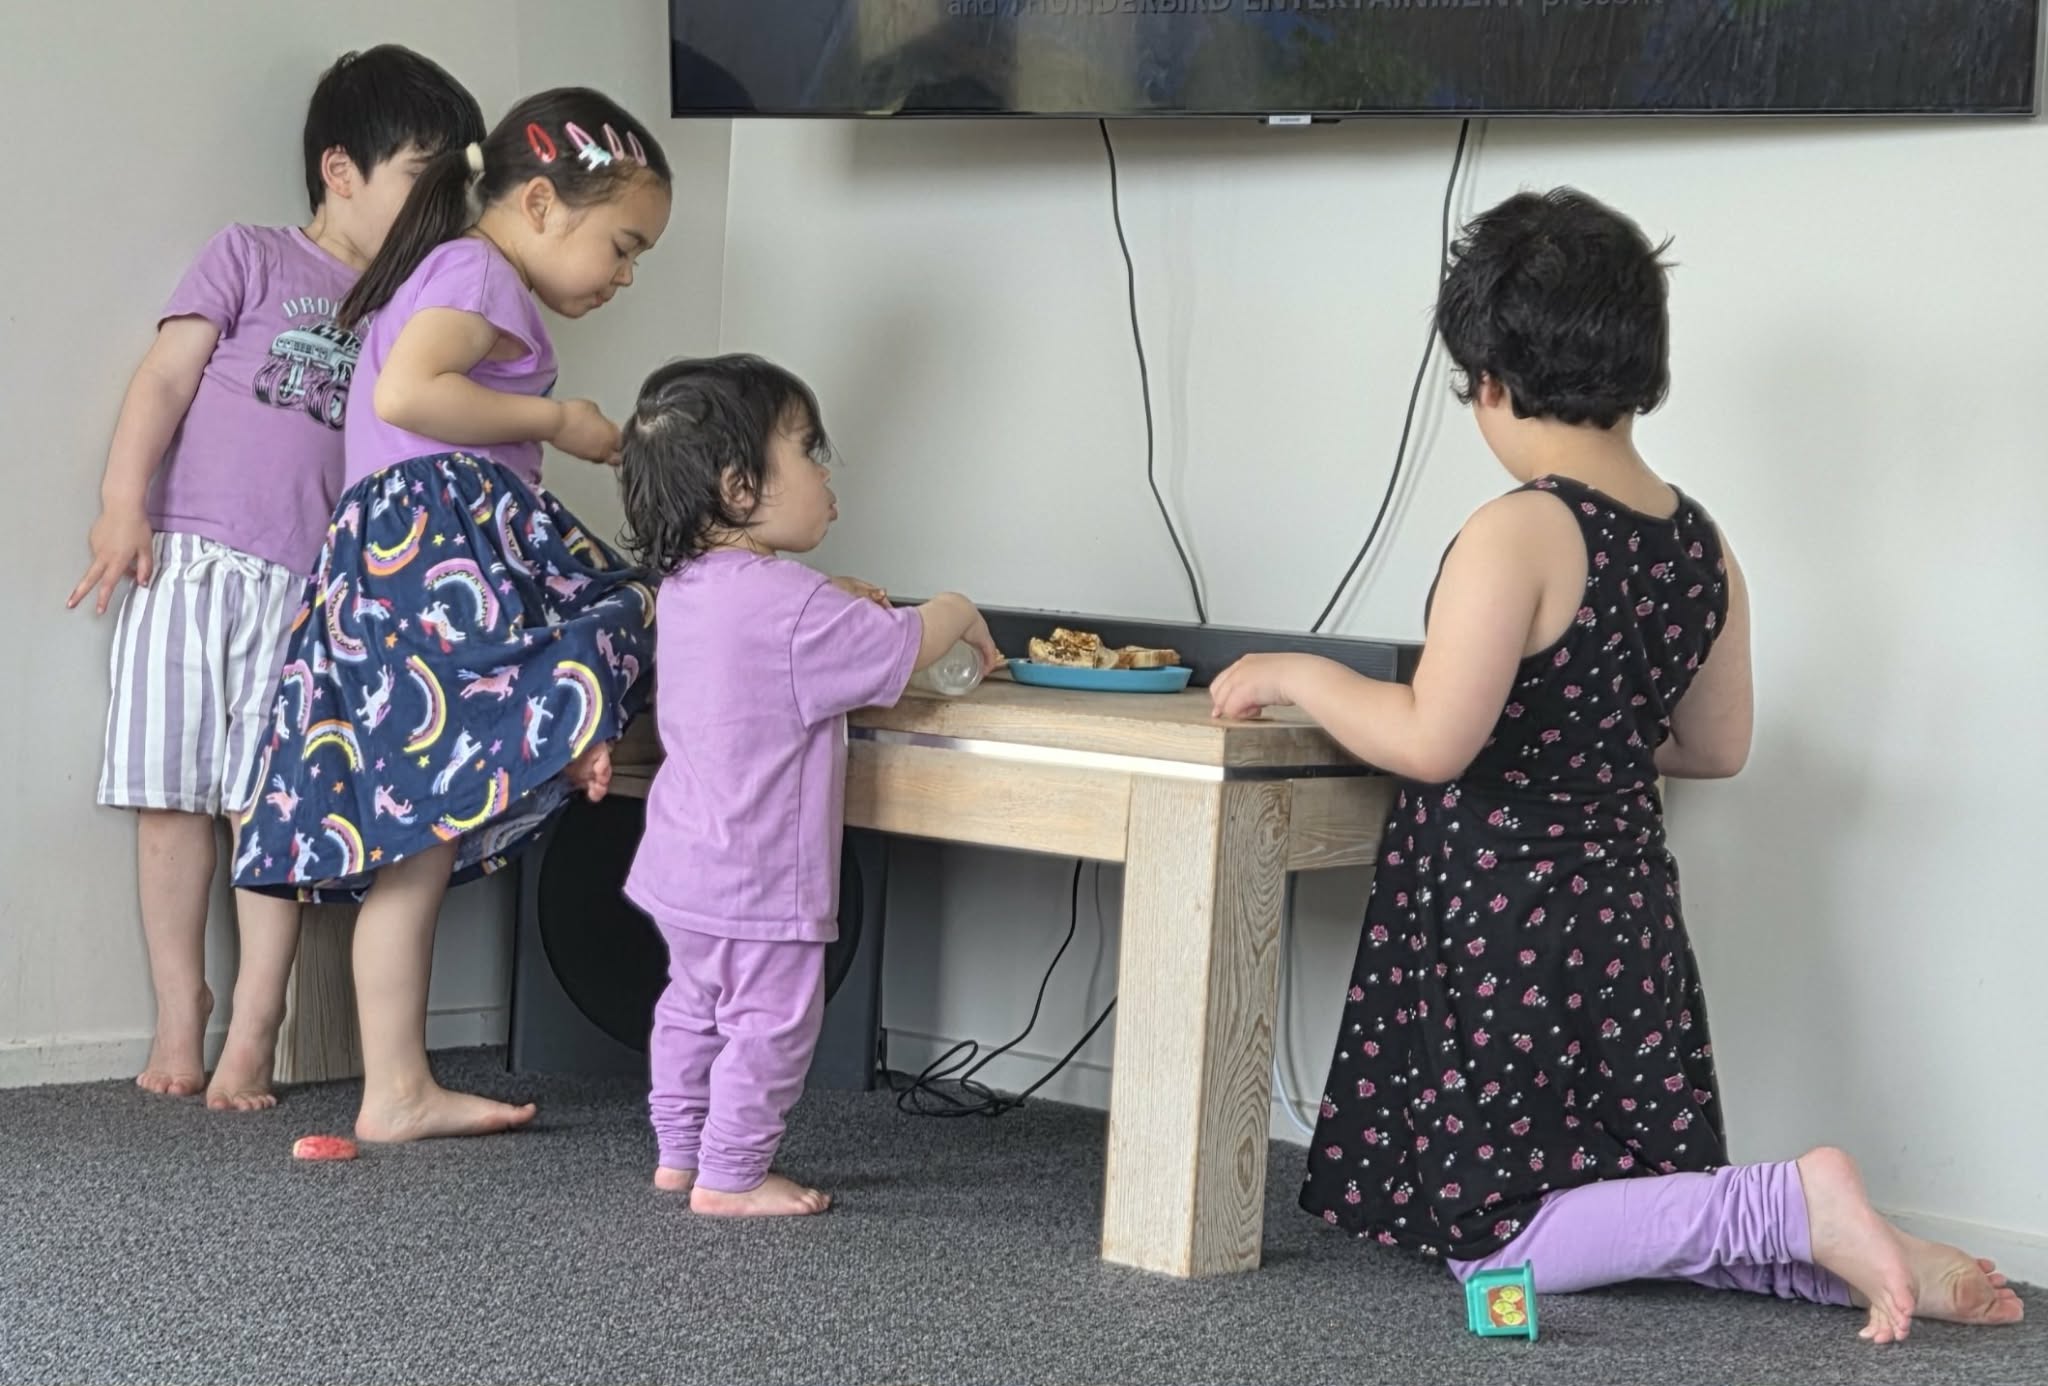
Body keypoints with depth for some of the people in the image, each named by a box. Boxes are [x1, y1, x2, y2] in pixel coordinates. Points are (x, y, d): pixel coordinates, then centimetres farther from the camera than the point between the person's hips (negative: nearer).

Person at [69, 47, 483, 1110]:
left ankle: (252, 1027, 1)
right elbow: (164, 380, 0)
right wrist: (123, 506, -10)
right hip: (192, 559, -2)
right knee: (173, 799, 1)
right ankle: (180, 1012, 12)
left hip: (311, 586, 2)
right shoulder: (250, 260, 5)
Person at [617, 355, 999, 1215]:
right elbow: (906, 648, -17)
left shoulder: (686, 586, 4)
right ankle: (730, 1175, 9)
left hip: (685, 863, 9)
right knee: (770, 1022, 3)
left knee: (695, 1006, 21)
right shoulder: (790, 606, -24)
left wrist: (838, 603, 11)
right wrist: (959, 615, 2)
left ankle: (678, 1152, 31)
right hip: (757, 878, -9)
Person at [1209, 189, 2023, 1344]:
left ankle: (1792, 1209, -14)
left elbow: (1432, 742, -22)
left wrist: (1299, 675, -7)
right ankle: (1840, 1252, -6)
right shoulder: (1701, 545, 4)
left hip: (1499, 921, -7)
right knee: (1644, 1194, 18)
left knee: (1491, 1233, 2)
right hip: (1627, 916, 7)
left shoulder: (1519, 533, -18)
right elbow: (1718, 747, 14)